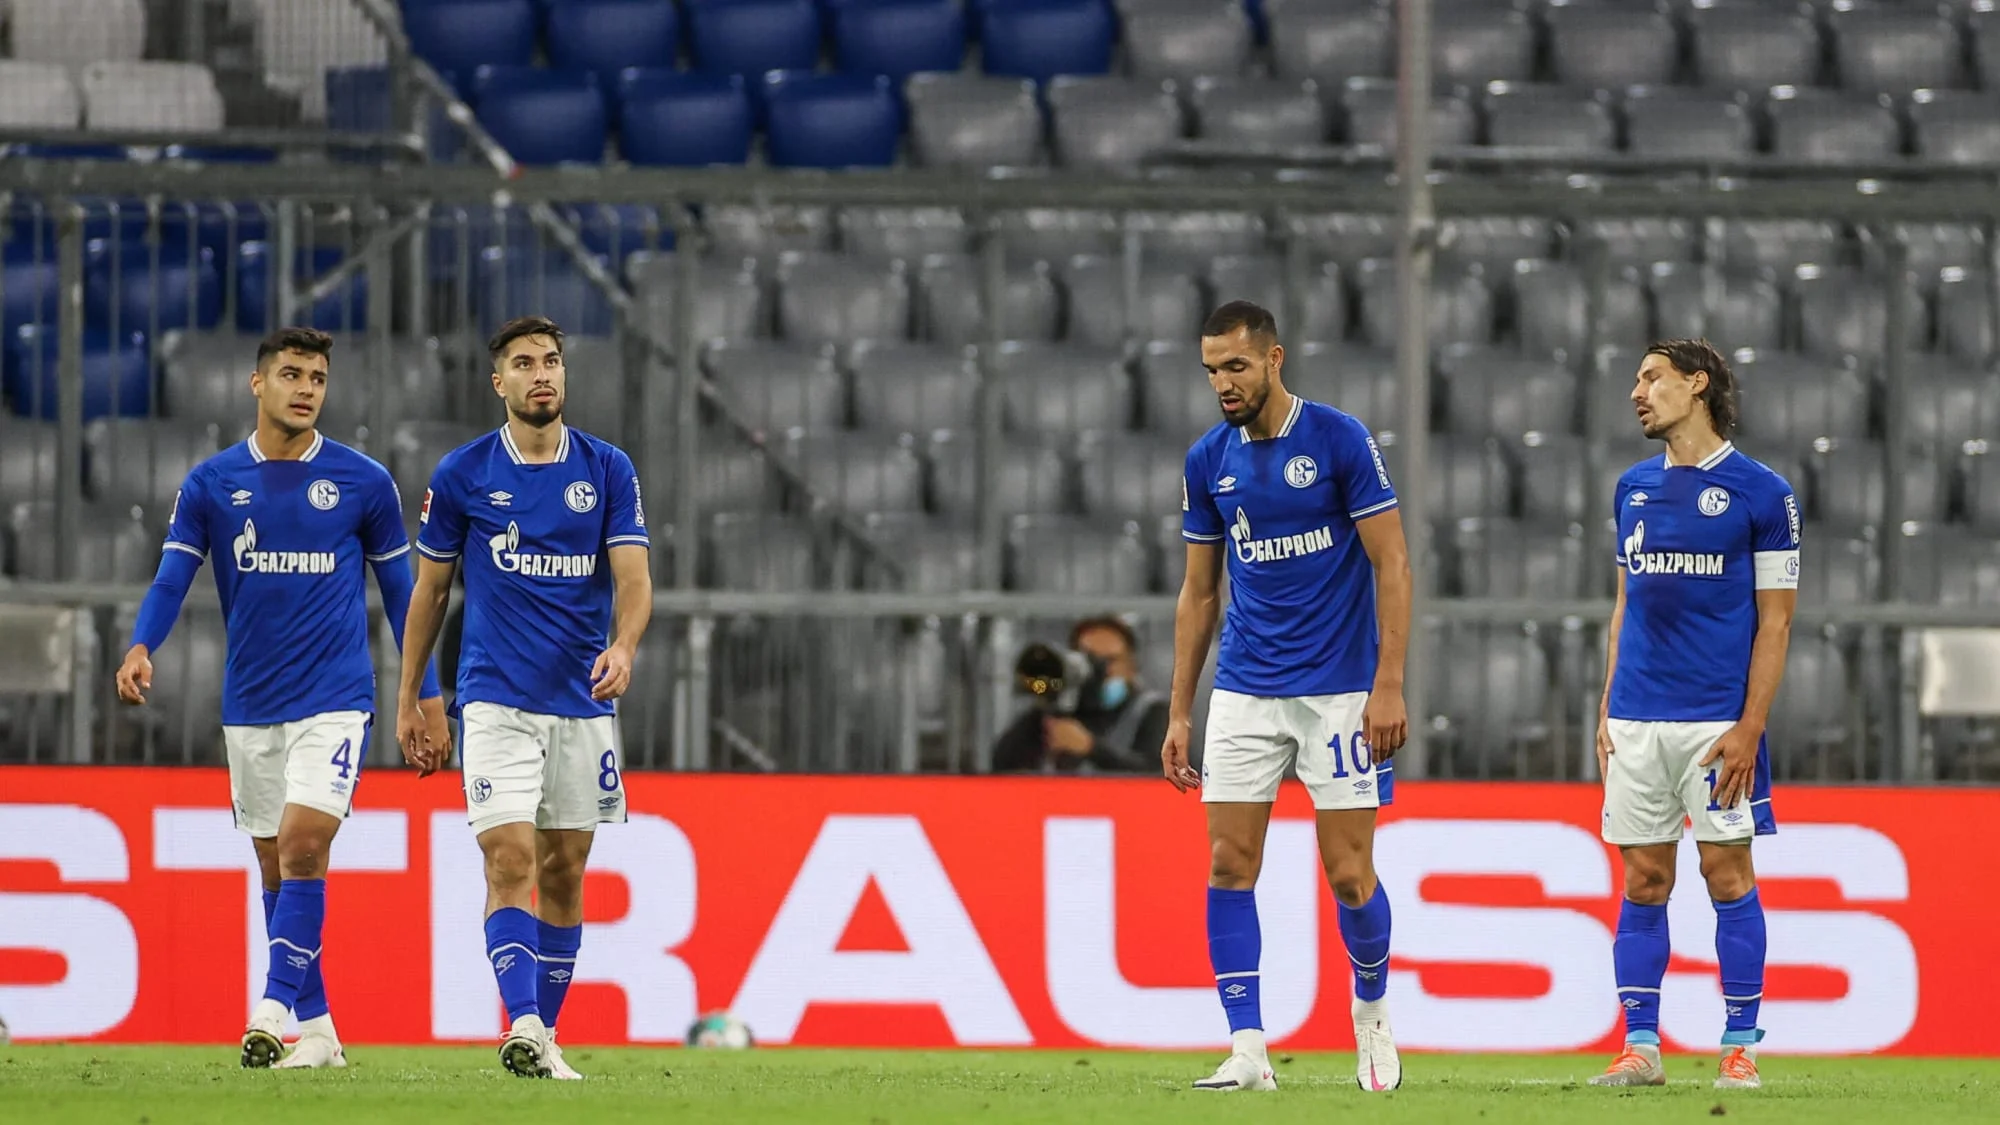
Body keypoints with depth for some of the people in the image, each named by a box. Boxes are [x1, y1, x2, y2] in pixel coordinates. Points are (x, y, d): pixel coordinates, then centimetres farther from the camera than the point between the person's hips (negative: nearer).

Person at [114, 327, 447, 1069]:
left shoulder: (363, 483, 0)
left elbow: (400, 590, 7)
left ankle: (275, 1009, -22)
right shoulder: (210, 484, 3)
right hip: (249, 703, 3)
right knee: (275, 863, 7)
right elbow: (173, 577, -3)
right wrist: (140, 647, -22)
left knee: (302, 844, -19)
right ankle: (316, 1030, 14)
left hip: (334, 699, -3)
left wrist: (424, 693, 6)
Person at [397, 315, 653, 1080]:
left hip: (583, 702, 2)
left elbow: (633, 579, -4)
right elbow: (429, 591, 9)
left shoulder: (608, 470, 3)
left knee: (564, 872, 7)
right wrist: (408, 704, 8)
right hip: (496, 701, -2)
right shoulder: (462, 474, 1)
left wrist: (623, 647, -26)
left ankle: (546, 1036, 16)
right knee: (510, 859, -16)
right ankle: (523, 1028, -26)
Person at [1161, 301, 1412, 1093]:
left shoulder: (1341, 440, -8)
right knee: (1228, 865, -5)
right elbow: (1198, 592, 12)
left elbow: (1392, 565, -8)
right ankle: (1247, 1049, -3)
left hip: (1337, 688, -4)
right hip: (1244, 692, 4)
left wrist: (1389, 686, -15)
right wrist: (1179, 714, 8)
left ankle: (1371, 1009, 24)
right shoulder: (1208, 461, 5)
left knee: (1349, 873, -3)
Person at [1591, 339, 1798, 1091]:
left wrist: (1750, 727, -11)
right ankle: (1640, 1047, 6)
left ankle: (1740, 1048, 3)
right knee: (1643, 880, 4)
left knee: (1727, 874, -3)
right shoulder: (1634, 489, 13)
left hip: (1717, 719, -5)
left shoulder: (1760, 492, -3)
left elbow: (1775, 619, -4)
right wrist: (1607, 709, 10)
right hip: (1637, 719, 5)